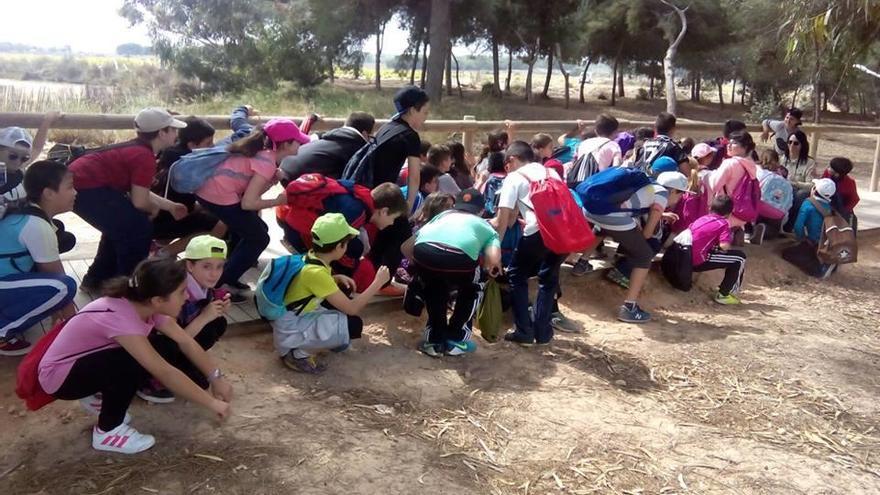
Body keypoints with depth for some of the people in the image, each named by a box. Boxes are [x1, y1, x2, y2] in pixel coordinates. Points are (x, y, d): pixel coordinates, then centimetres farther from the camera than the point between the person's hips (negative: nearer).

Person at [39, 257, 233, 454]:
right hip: (59, 376, -8)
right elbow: (165, 372, -36)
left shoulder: (144, 305, -13)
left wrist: (217, 378, -9)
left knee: (166, 349, -7)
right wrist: (212, 403, -30)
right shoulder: (120, 317, -36)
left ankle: (98, 397, 11)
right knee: (132, 363, -33)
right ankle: (108, 431, -11)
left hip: (94, 360, 8)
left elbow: (185, 341, -4)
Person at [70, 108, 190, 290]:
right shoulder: (145, 156, -16)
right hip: (87, 187, -11)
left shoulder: (137, 149, 15)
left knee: (120, 227, 25)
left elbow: (138, 193, 15)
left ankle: (96, 280, 34)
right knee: (140, 229, -5)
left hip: (79, 181, 11)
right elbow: (140, 201, -15)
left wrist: (170, 206, 20)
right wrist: (155, 209, 7)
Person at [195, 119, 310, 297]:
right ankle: (220, 283, 7)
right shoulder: (267, 162, -15)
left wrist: (273, 179, 0)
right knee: (259, 238, 4)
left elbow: (250, 192, 9)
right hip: (219, 196, -9)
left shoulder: (262, 152, 13)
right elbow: (248, 203, -18)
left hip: (208, 190, 9)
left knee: (250, 230, 22)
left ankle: (226, 277, 29)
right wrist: (278, 201, -7)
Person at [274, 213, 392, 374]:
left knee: (343, 290, 9)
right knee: (354, 325, -16)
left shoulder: (311, 257, -2)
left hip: (298, 318, 9)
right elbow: (352, 309, -23)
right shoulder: (315, 272, -27)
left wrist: (337, 278, 3)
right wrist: (378, 282, -14)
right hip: (290, 332, -9)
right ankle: (298, 354, -7)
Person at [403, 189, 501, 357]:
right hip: (459, 254, -3)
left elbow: (407, 247, 32)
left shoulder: (442, 215, 40)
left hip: (424, 250, 3)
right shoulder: (486, 227, 33)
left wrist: (423, 267, 50)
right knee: (472, 291, 30)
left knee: (435, 290, 34)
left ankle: (435, 340, 31)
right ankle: (456, 339, 28)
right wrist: (492, 267, 34)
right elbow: (494, 259, 10)